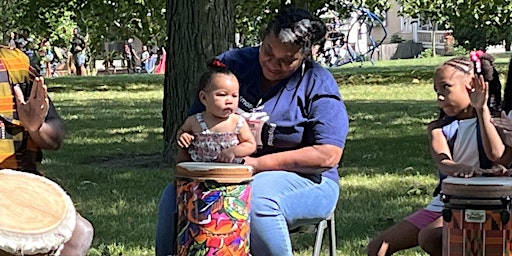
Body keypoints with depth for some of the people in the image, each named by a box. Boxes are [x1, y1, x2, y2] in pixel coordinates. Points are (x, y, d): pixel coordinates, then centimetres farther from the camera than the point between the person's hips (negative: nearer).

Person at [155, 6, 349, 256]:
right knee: (174, 195, -20)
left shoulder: (318, 84, -7)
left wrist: (259, 164, -20)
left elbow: (328, 156, -15)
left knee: (256, 199, -37)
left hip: (304, 179, -4)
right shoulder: (233, 64, 5)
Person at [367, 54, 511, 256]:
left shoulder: (492, 121, -1)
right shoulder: (438, 128, 9)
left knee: (429, 238, -33)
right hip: (442, 204, 6)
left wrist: (482, 111, -22)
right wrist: (459, 168, -39)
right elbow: (443, 163, -13)